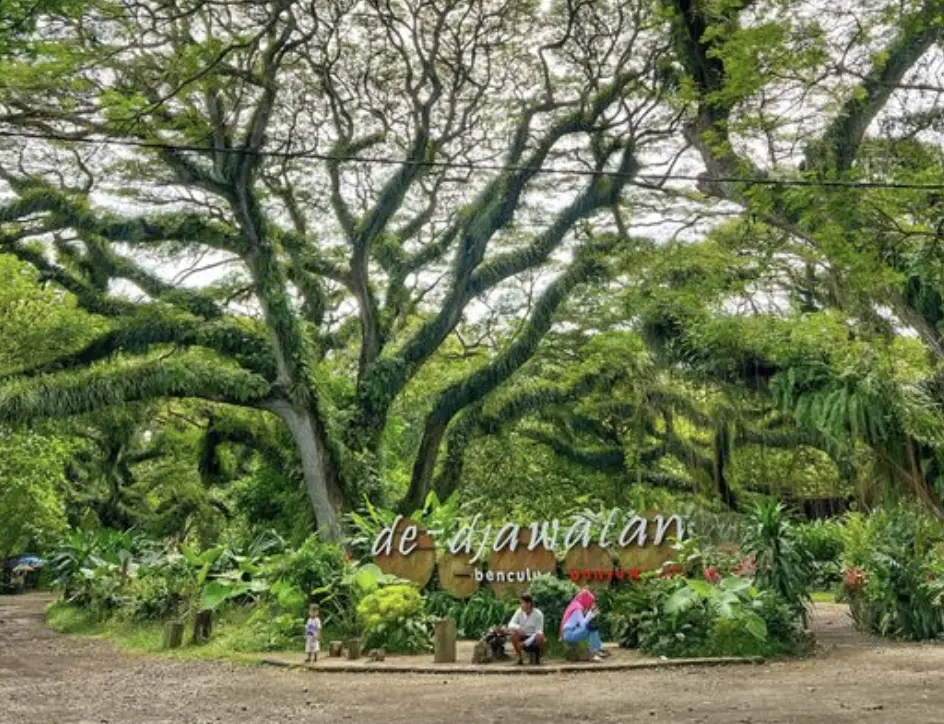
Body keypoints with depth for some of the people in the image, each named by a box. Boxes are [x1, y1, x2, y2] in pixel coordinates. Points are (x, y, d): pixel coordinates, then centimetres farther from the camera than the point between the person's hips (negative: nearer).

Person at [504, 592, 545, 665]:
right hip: (524, 637, 3)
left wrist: (525, 643, -29)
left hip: (534, 640, -2)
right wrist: (518, 627, -35)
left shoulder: (538, 614, -17)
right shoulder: (519, 612, -7)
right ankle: (520, 658, -10)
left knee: (540, 636, -36)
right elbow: (511, 624, -11)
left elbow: (538, 632, -21)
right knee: (513, 634, -28)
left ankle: (538, 657, -7)